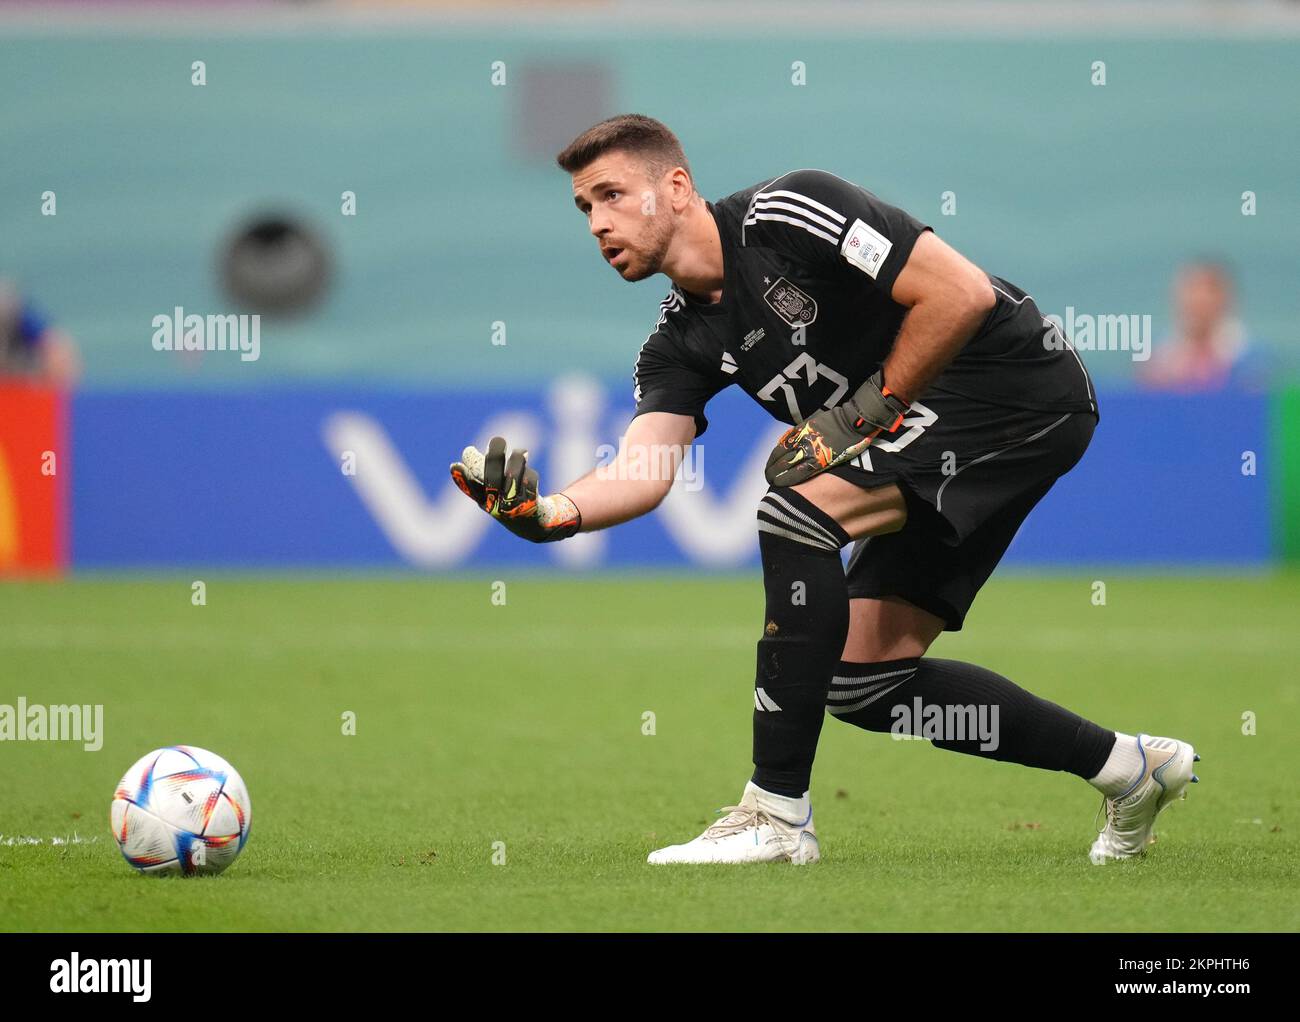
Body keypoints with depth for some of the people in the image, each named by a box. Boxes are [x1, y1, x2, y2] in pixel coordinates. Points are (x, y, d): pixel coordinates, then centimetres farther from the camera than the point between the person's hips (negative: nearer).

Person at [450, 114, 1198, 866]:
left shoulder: (785, 215, -17)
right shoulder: (681, 345, 6)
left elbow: (963, 294, -21)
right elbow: (644, 470, -11)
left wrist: (866, 413, -18)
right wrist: (546, 512, -30)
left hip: (1021, 383, -10)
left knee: (798, 510, -24)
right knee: (865, 680, 6)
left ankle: (778, 812, -19)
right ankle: (1126, 765, 22)